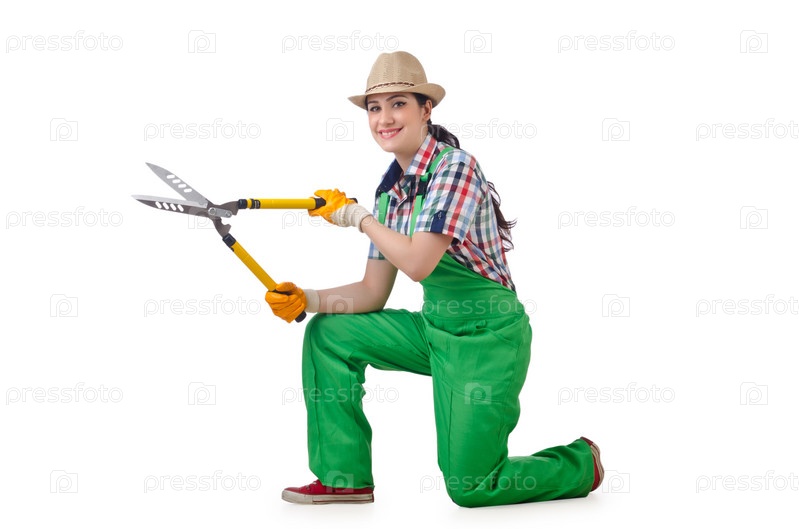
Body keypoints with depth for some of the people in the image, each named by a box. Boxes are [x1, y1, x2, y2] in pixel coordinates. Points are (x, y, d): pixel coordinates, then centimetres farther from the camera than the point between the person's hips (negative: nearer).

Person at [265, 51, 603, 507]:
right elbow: (373, 293, 8)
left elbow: (418, 263, -28)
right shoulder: (391, 190, 6)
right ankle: (346, 477, 9)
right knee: (329, 333, 2)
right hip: (435, 328, 8)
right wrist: (307, 300, -7)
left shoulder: (455, 167, -18)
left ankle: (581, 464, 21)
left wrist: (356, 216, -16)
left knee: (469, 487, -7)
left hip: (487, 338, -8)